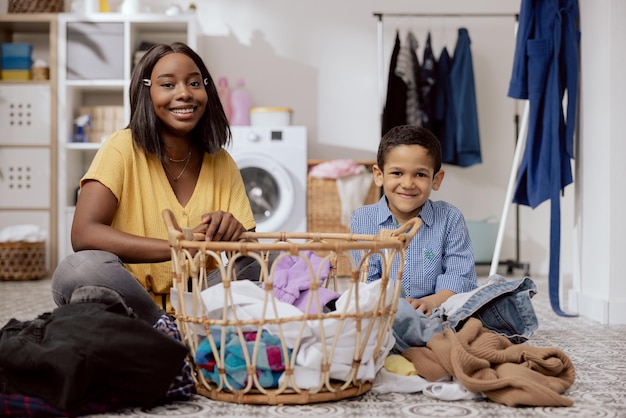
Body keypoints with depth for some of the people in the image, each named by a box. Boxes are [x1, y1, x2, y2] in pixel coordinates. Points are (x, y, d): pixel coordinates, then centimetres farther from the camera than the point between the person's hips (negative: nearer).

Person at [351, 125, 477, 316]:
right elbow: (367, 281, -2)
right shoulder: (362, 220, 5)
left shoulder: (449, 219, 5)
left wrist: (433, 301, -26)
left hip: (437, 315, 0)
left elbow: (460, 276, -4)